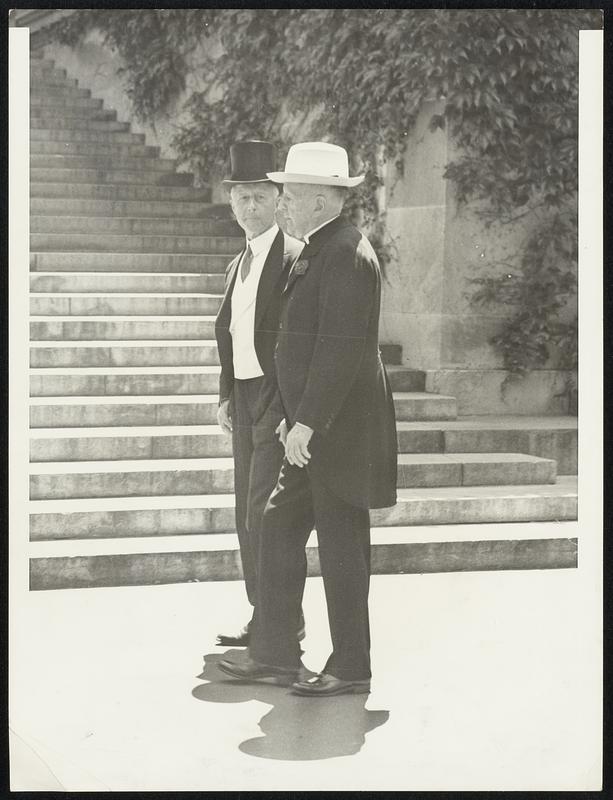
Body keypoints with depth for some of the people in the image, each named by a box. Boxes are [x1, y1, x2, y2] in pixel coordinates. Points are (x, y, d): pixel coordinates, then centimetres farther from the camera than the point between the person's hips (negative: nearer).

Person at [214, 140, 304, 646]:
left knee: (265, 515, -11)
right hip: (245, 403, 9)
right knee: (249, 516, 11)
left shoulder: (298, 258, -10)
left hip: (279, 403, -9)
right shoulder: (238, 266, 17)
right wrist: (226, 396, 14)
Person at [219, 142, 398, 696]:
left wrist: (307, 422, -22)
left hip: (340, 431, -10)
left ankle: (351, 669, 9)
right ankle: (274, 654, 17)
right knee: (279, 529, 11)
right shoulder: (322, 251, 15)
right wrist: (298, 415, 18)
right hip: (318, 429, 10)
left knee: (341, 549, -1)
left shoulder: (345, 255, -17)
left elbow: (341, 347, -23)